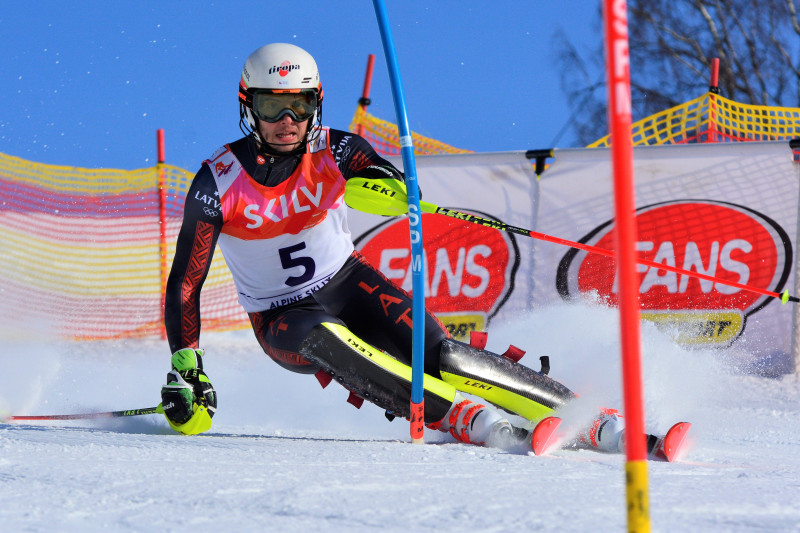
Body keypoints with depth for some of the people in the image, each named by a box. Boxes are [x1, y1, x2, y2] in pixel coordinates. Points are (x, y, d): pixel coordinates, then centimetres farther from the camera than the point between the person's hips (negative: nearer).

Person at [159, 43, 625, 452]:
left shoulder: (332, 150, -12)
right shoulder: (219, 183, -16)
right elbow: (185, 283, -12)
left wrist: (385, 182, -50)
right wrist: (186, 369, -20)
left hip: (348, 284, 1)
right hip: (283, 319, -1)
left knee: (442, 357, -22)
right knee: (325, 339, -37)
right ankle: (464, 419, -39)